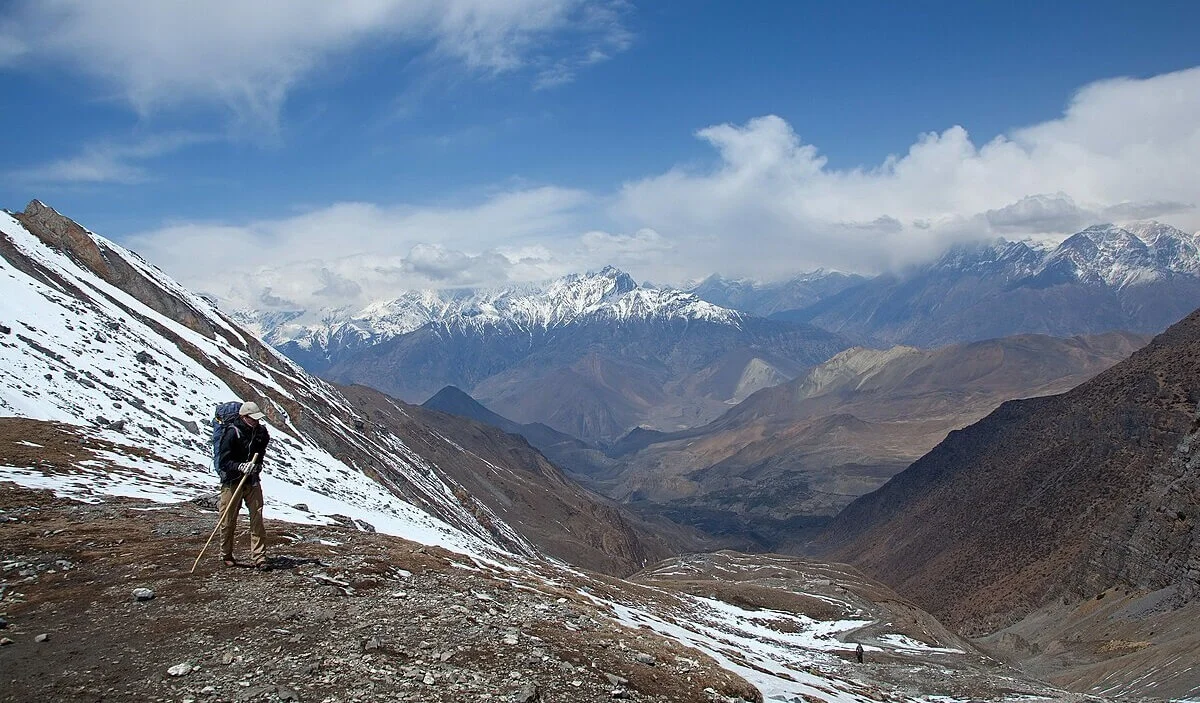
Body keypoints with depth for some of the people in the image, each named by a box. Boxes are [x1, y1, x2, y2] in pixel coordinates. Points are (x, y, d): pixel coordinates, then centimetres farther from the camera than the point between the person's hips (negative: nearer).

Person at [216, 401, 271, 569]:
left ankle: (259, 557, -1)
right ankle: (226, 555, 27)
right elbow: (223, 462, -15)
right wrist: (241, 467, -29)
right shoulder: (233, 433, -15)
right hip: (232, 482, -4)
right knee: (228, 521, 7)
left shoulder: (261, 432, 0)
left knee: (257, 519, -4)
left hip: (252, 481, 4)